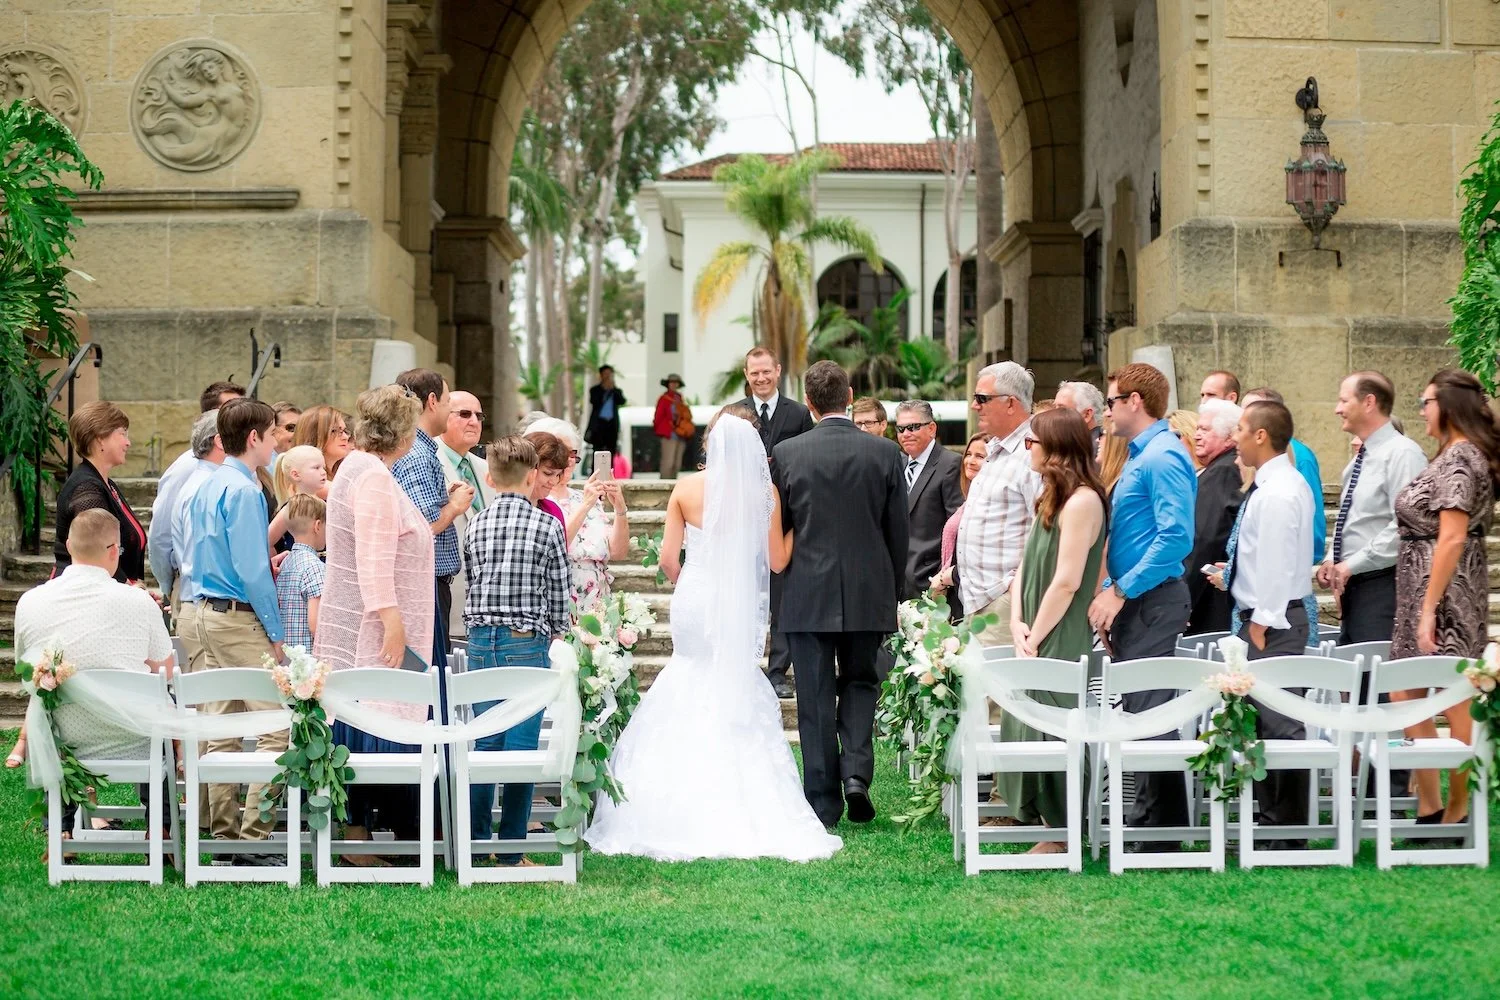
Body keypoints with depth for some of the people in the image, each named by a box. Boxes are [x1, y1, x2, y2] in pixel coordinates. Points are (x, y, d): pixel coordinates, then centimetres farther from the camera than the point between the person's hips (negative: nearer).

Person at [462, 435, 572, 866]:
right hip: (527, 641, -4)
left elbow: (472, 582, 11)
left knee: (483, 743, 10)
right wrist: (555, 633, 16)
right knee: (521, 744, -1)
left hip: (480, 641, 4)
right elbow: (558, 593, 1)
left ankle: (473, 843, 15)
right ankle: (511, 850, -1)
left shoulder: (476, 525, 6)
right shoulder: (547, 525, -4)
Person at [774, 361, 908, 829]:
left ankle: (822, 803, 7)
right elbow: (898, 532, 2)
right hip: (868, 593, 1)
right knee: (861, 682, 18)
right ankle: (857, 770, -2)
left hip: (808, 596, -1)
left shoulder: (786, 454, -5)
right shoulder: (885, 453, -3)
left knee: (815, 700, 5)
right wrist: (892, 592, 14)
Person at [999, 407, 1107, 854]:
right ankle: (1047, 827, 16)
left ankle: (1061, 834, 3)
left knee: (1051, 733, -5)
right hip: (1034, 642, 9)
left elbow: (1067, 582, -18)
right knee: (1025, 730, 9)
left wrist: (1035, 637, -13)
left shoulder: (1081, 501, -14)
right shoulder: (1049, 499, 15)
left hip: (1061, 645, -9)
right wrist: (1018, 624, -1)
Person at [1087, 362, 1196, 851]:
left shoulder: (1163, 456, -14)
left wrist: (1120, 592, -20)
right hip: (1132, 603, 10)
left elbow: (1176, 537, -23)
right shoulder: (1139, 457, 19)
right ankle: (1160, 825, 15)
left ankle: (1154, 832, -7)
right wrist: (1109, 593, 14)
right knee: (1140, 713, 11)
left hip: (1153, 603, -10)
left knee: (1149, 712, -9)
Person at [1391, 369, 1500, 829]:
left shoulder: (1459, 458, -15)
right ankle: (1429, 808, 15)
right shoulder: (1457, 455, 15)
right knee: (1408, 697, 11)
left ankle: (1457, 812, 4)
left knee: (1453, 702, -3)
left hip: (1444, 588, -10)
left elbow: (1452, 538, -21)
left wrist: (1429, 609, -22)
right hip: (1420, 587, 10)